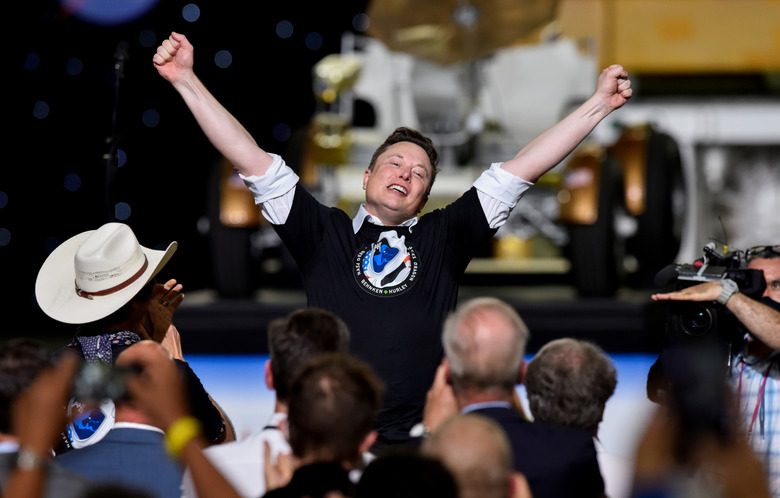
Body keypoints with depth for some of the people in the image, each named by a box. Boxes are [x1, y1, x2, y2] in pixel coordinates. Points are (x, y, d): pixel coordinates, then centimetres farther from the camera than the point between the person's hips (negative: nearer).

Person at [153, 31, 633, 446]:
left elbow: (520, 170, 15)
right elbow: (253, 162, 13)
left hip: (422, 447, 1)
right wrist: (186, 80, 10)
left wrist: (600, 103, 13)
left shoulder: (443, 238, 17)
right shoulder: (324, 234, 14)